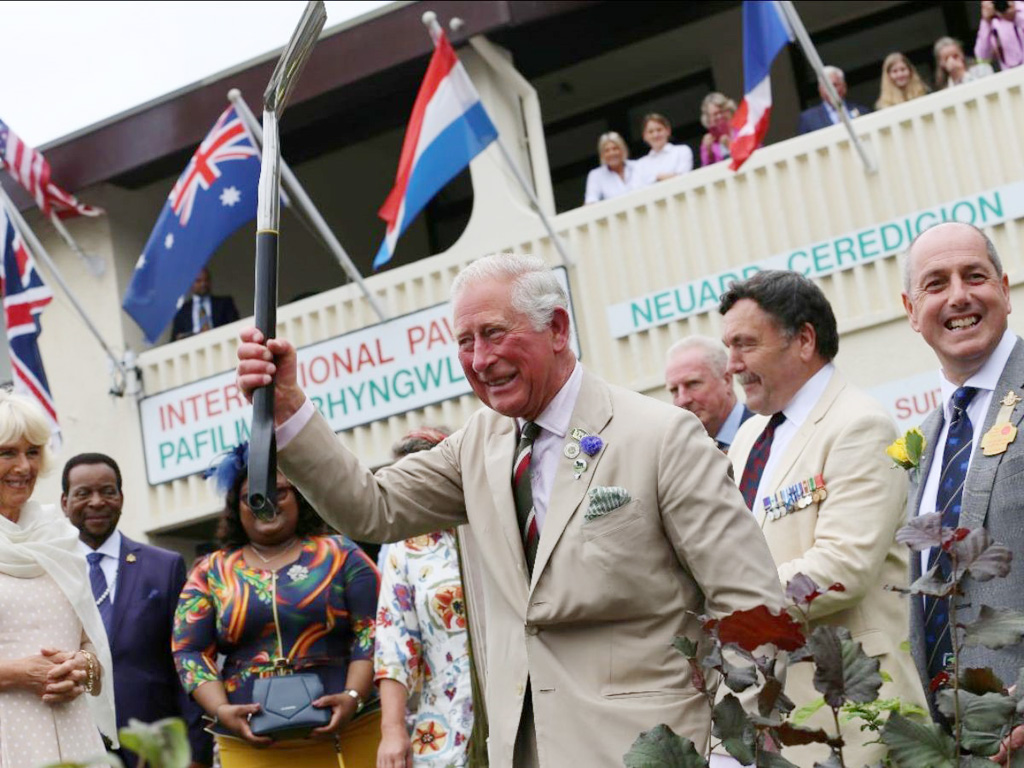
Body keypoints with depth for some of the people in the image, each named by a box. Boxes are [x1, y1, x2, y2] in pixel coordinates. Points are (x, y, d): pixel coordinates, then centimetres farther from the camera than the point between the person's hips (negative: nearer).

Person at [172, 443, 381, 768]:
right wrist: (221, 710, -10)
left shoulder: (340, 555, 7)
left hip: (346, 731, -1)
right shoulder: (210, 573, 11)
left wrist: (353, 696, -14)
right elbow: (189, 651, 6)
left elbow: (371, 632, 1)